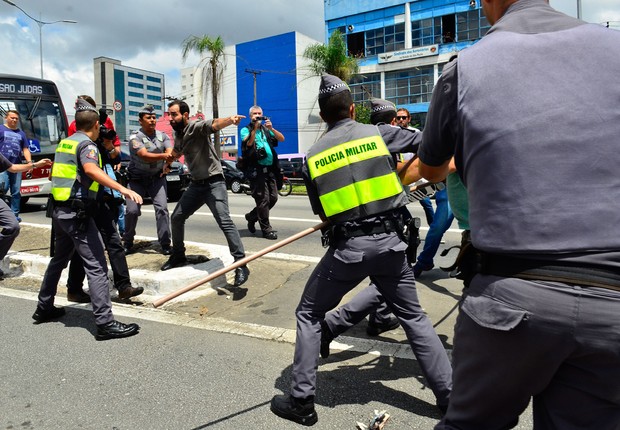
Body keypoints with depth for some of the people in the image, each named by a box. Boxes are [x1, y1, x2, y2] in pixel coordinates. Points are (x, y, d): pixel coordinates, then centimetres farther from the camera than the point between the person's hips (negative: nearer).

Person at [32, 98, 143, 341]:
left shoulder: (65, 142, 16)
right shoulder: (87, 144, -10)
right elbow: (91, 169, -31)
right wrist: (122, 189, -41)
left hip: (60, 209, 10)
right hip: (77, 212, -10)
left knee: (59, 258, 24)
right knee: (96, 266, -11)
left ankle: (44, 308, 37)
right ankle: (105, 324, -12)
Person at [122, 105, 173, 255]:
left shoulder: (163, 136, 2)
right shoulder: (135, 137, -11)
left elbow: (170, 151, -14)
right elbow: (145, 156, -27)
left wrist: (168, 163, -37)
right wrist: (163, 156, -44)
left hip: (157, 178, 2)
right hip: (137, 179, -2)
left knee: (162, 208, -11)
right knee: (132, 210, -6)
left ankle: (165, 244, -6)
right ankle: (128, 243, 14)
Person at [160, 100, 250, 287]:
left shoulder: (197, 126, -15)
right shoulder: (178, 134, 9)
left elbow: (215, 124, -38)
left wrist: (230, 120, -58)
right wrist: (168, 162, 46)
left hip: (213, 182, -9)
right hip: (196, 184, 9)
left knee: (225, 222, -19)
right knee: (176, 218, 14)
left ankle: (241, 265, -18)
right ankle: (178, 257, 33)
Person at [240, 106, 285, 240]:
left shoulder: (266, 129, 17)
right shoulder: (246, 130, 5)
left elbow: (282, 139, 4)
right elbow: (248, 143, -14)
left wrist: (271, 128, -10)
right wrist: (254, 128, -16)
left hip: (270, 169, 5)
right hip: (257, 169, -5)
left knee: (273, 198, 7)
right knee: (263, 199, -7)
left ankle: (251, 216, 28)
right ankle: (266, 229, 3)